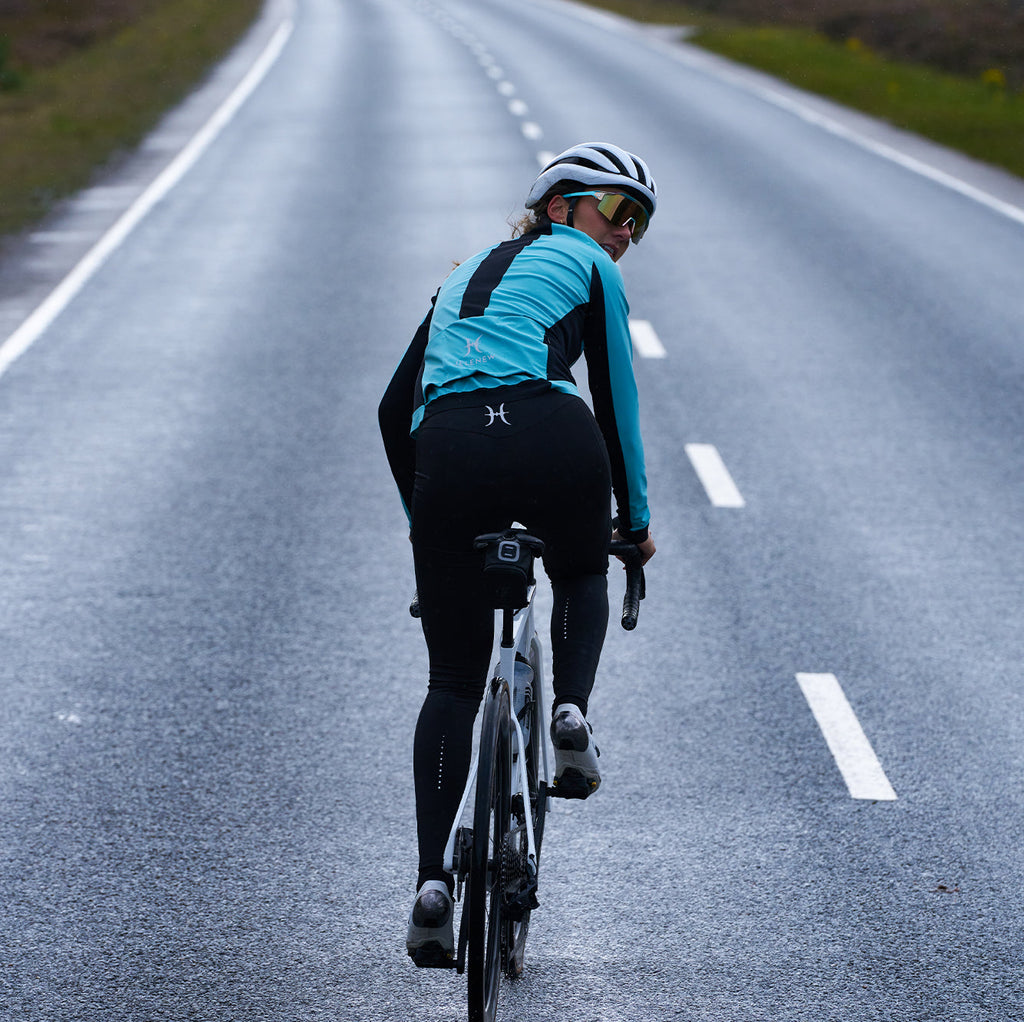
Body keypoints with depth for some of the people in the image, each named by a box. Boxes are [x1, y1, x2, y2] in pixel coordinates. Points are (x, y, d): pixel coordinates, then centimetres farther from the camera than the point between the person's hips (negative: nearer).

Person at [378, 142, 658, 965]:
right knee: (584, 576, 32)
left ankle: (432, 878, -4)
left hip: (448, 450, 3)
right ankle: (571, 711, 3)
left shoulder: (466, 276, 33)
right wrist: (637, 518, 25)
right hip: (551, 438, -3)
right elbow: (615, 400, 15)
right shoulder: (585, 266, 19)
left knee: (453, 683, 11)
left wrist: (424, 514, 38)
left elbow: (394, 410, 30)